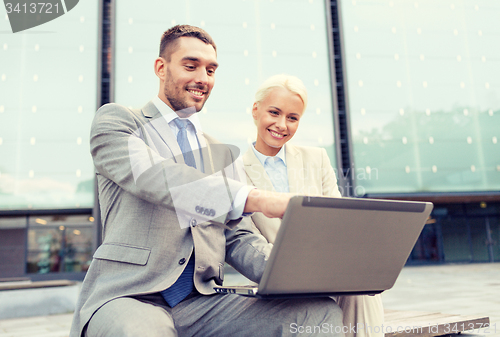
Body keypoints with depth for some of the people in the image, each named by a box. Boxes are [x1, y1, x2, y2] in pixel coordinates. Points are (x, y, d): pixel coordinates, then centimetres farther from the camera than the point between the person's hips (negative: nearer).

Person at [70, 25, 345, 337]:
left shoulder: (222, 153, 21)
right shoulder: (114, 120, 6)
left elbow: (238, 239, 15)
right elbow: (151, 175, -16)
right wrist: (257, 199, -26)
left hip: (201, 303, 5)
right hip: (128, 298, -5)